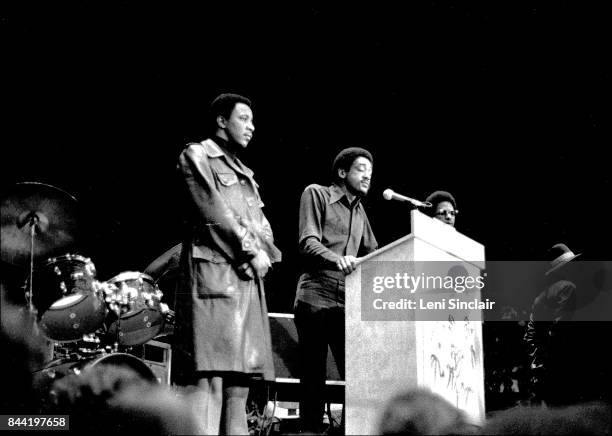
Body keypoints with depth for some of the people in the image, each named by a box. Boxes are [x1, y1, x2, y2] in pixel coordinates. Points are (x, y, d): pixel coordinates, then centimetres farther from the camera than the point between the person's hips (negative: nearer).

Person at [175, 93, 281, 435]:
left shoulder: (244, 173, 27)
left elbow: (262, 226, 20)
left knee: (240, 374, 3)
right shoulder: (197, 156, 3)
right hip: (215, 272, -8)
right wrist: (250, 251, -8)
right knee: (211, 374, -15)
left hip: (248, 277, 8)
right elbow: (214, 212, -9)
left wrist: (264, 254, 0)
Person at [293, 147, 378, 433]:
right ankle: (310, 430, 1)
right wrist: (337, 259, -28)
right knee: (313, 376, -3)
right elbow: (308, 243, -9)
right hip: (316, 298, -5)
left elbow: (372, 254, 23)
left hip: (349, 302, 5)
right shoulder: (316, 194, 4)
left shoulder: (359, 210, 23)